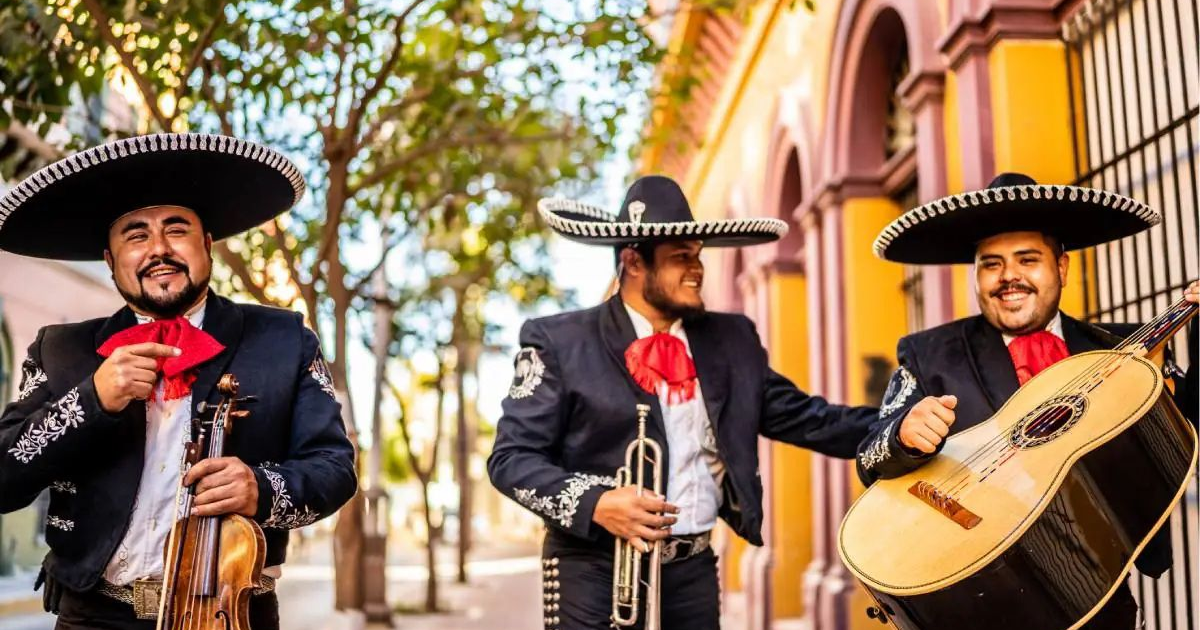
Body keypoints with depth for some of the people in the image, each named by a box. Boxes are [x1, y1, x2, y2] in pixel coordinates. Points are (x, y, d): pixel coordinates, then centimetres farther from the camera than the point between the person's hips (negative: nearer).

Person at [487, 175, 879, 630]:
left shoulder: (732, 340, 8)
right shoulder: (560, 341, -5)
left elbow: (804, 418, 9)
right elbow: (511, 456, -8)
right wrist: (595, 502, -23)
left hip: (694, 570, 5)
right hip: (594, 570, -4)